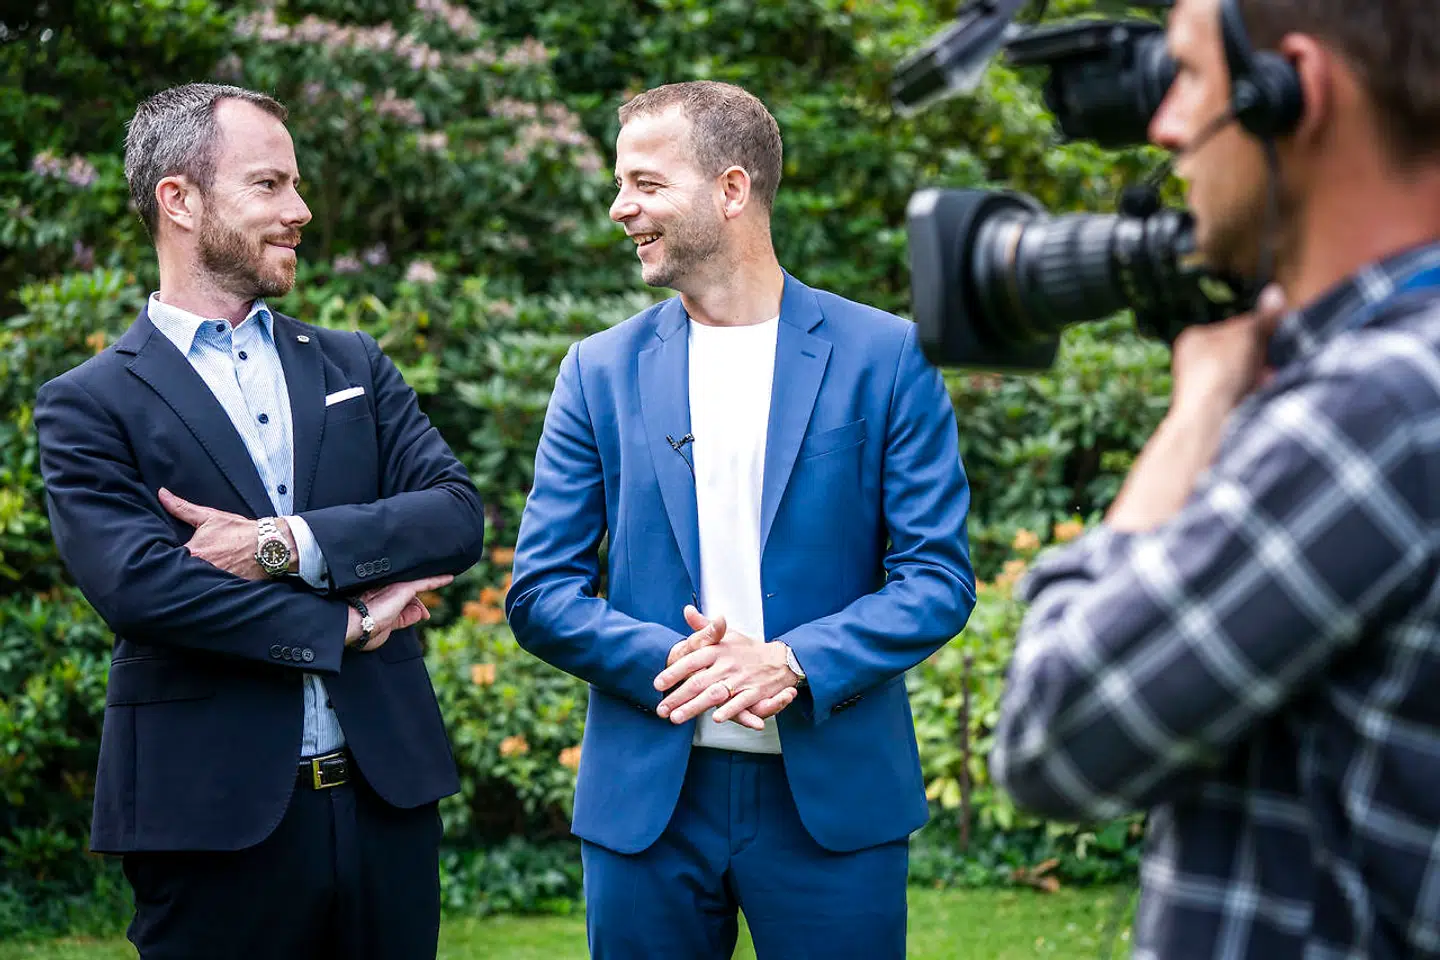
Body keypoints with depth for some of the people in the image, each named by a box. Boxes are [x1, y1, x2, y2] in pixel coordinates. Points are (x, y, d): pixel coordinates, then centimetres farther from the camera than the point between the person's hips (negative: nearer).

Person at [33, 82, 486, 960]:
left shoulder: (354, 365, 13)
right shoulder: (89, 406, 0)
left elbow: (459, 515, 0)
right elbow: (136, 582, -15)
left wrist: (282, 545, -13)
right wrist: (341, 625, -10)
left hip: (387, 793, 4)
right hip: (215, 819, -4)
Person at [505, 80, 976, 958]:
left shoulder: (886, 356, -1)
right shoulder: (603, 369, 6)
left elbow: (940, 578, -4)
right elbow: (539, 592, 4)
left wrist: (792, 662, -19)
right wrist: (668, 661, -14)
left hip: (833, 795, -2)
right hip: (647, 797, 2)